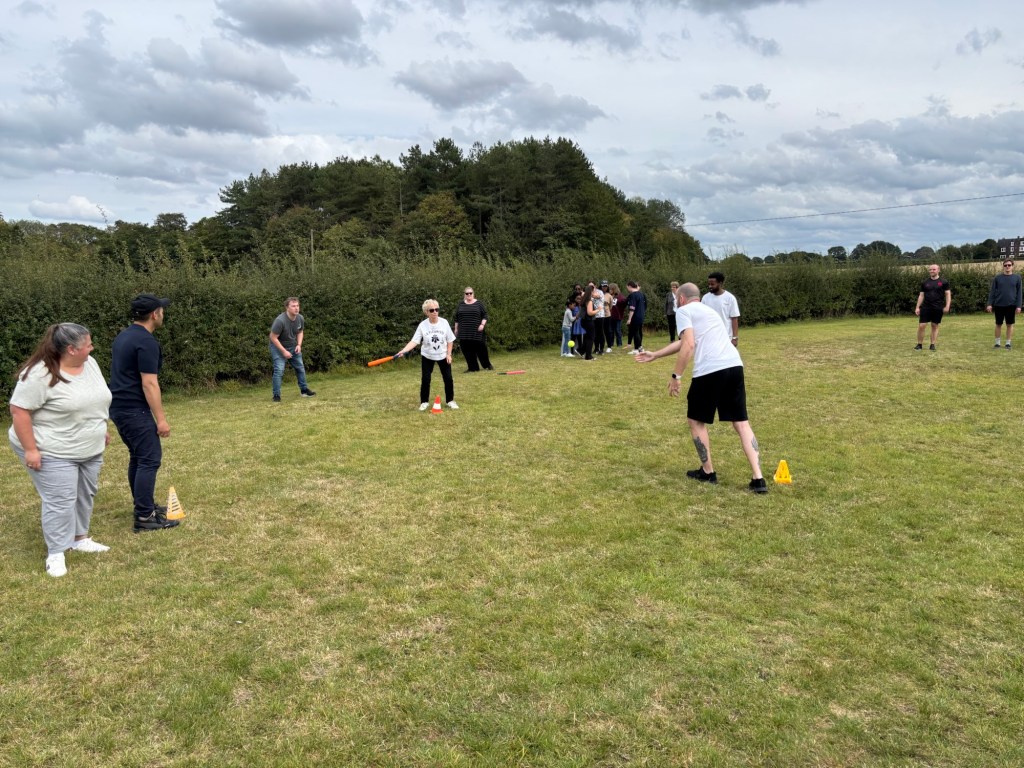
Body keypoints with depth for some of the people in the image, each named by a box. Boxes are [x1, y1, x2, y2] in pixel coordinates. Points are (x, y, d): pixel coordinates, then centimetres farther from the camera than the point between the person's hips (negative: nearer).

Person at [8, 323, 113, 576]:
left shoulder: (89, 364, 1)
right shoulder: (39, 374, -23)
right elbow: (19, 410, -21)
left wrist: (101, 430, 17)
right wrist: (30, 449, -21)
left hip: (89, 449, 8)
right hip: (53, 452, -7)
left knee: (85, 494, 14)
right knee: (60, 501, -6)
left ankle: (79, 538, 28)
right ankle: (55, 553, 5)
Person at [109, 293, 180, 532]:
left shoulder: (123, 336, 14)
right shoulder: (146, 342, -16)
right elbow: (149, 384, -20)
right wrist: (161, 419, -18)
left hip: (119, 407, 10)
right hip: (135, 410, -10)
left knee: (138, 456, 18)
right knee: (150, 459, -7)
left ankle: (144, 505, 27)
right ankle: (145, 517, -6)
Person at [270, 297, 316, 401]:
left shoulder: (300, 318, -11)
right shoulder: (280, 321, -31)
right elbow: (273, 338, -24)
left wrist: (299, 345, -7)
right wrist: (284, 351, -23)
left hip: (293, 347, 6)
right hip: (278, 347, -6)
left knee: (300, 368, 11)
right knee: (279, 370, -15)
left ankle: (304, 390, 27)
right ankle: (276, 395, -8)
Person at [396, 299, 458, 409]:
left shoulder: (444, 322, -12)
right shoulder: (422, 325, -15)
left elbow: (450, 340, -3)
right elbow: (414, 341, -20)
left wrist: (449, 354, -7)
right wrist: (403, 350, -34)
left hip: (443, 355, 1)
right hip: (427, 356, -1)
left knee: (448, 378, 3)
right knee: (425, 379, -2)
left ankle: (450, 401, 19)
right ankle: (424, 402, 14)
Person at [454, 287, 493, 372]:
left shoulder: (479, 303, 3)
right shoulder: (461, 304, 10)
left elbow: (484, 315, 3)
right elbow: (456, 318, 15)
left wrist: (482, 324, -11)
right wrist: (456, 329, 12)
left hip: (477, 332, -2)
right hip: (464, 333, 2)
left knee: (481, 349, 0)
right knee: (467, 350, 1)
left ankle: (487, 365, 19)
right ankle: (472, 368, 10)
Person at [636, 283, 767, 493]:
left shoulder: (683, 311, 6)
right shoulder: (708, 310, 32)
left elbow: (688, 345, -10)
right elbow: (683, 342, 42)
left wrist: (676, 376, -4)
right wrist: (654, 355, 50)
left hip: (709, 370, -7)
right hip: (734, 366, 7)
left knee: (696, 420, 15)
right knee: (741, 423, 8)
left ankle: (708, 472, 23)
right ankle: (758, 479, 2)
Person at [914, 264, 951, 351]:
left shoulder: (944, 282, 2)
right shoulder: (924, 282, 8)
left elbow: (948, 294, 1)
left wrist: (947, 306, -9)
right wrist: (917, 307, 5)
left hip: (938, 308, -1)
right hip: (926, 307, 1)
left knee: (935, 326, 5)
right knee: (921, 326, -6)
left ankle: (932, 345, 12)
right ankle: (919, 344, 4)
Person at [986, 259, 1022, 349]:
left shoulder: (1017, 278, 3)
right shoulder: (997, 278, 3)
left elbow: (1019, 293, 2)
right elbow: (992, 292, 4)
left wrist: (1018, 306, -4)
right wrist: (989, 304, -3)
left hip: (1011, 305, 0)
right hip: (998, 305, 0)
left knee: (1009, 324, 6)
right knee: (998, 324, 7)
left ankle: (1008, 343, 15)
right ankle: (997, 343, 17)